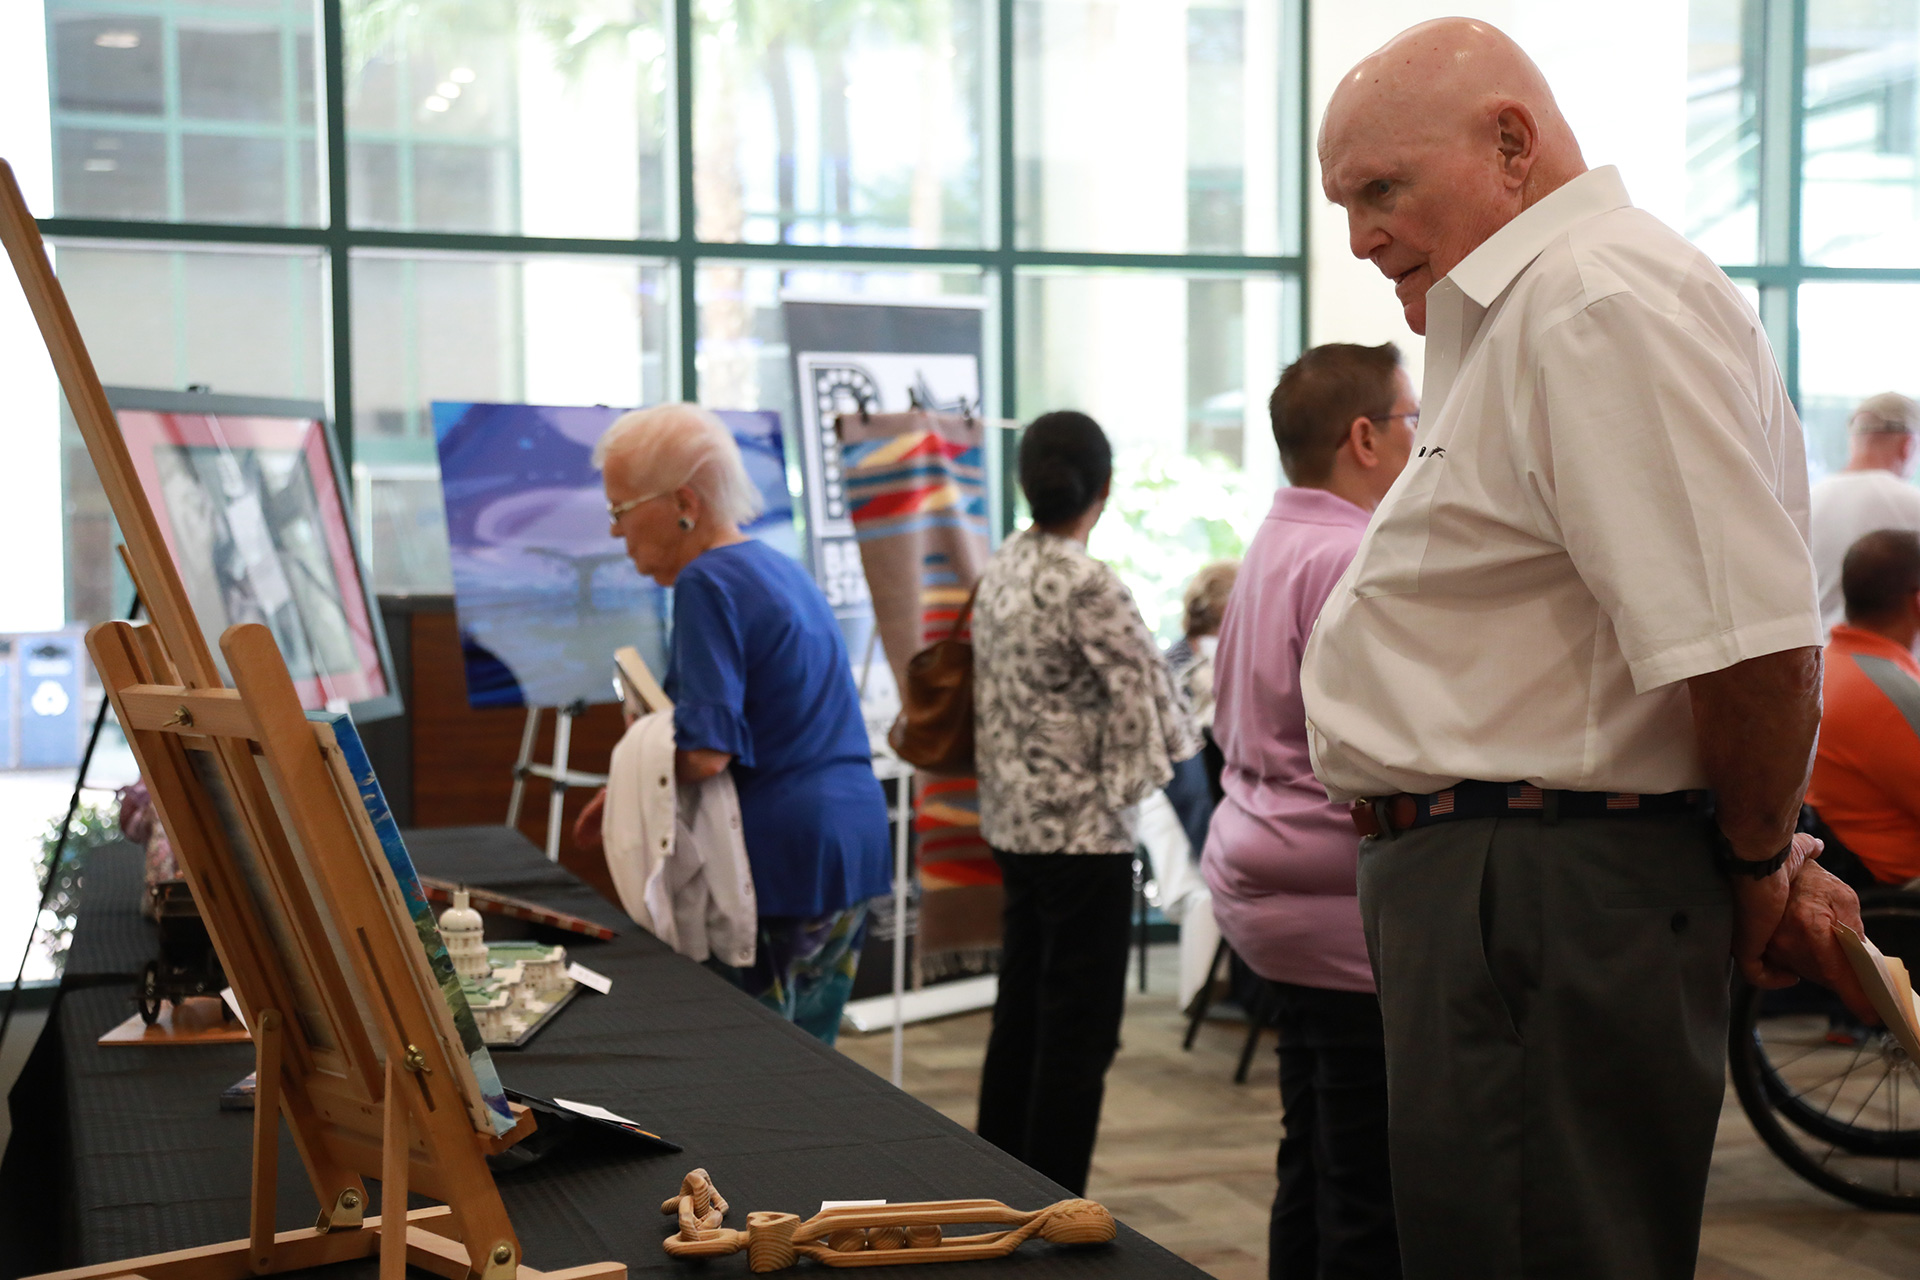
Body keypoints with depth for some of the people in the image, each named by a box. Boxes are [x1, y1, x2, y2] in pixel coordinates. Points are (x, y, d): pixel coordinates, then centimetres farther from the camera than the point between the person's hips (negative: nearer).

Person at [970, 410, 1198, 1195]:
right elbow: (1144, 691, -15)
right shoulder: (1086, 584, -18)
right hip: (1082, 828, -8)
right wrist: (1129, 774, 3)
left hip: (1013, 819, 8)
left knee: (1021, 1013, 17)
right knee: (1080, 1031, 0)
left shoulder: (1000, 570, 6)